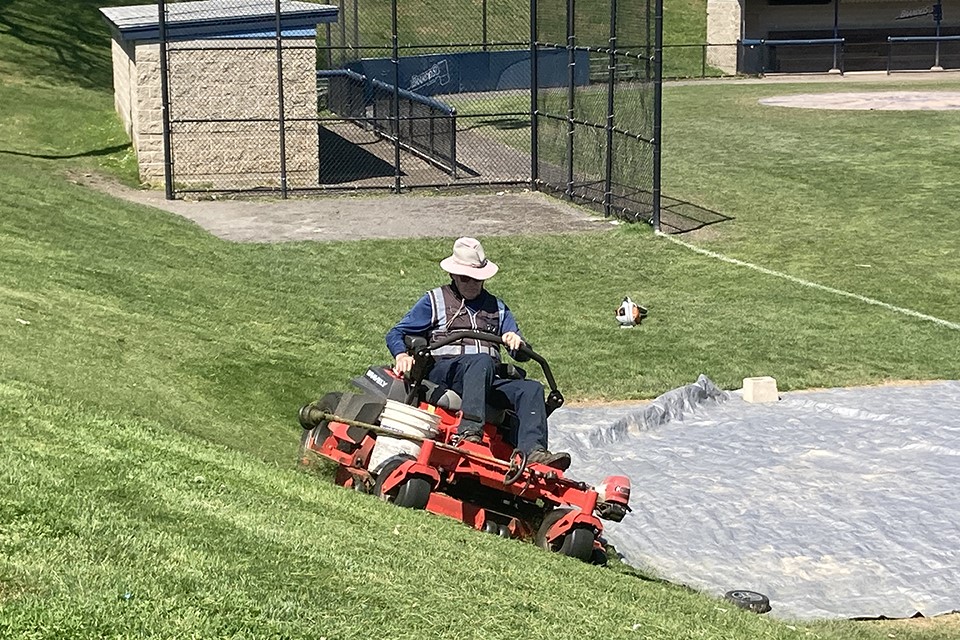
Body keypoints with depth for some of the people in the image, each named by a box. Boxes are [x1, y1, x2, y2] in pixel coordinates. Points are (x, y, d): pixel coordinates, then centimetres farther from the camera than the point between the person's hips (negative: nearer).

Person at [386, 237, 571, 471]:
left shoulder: (496, 307, 27)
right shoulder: (434, 301, 18)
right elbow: (396, 334, 14)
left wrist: (516, 342, -7)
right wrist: (402, 355, -10)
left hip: (488, 381, 4)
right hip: (443, 371, -4)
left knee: (531, 389, -24)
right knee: (481, 361, -37)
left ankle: (533, 452, -44)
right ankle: (469, 431, -56)